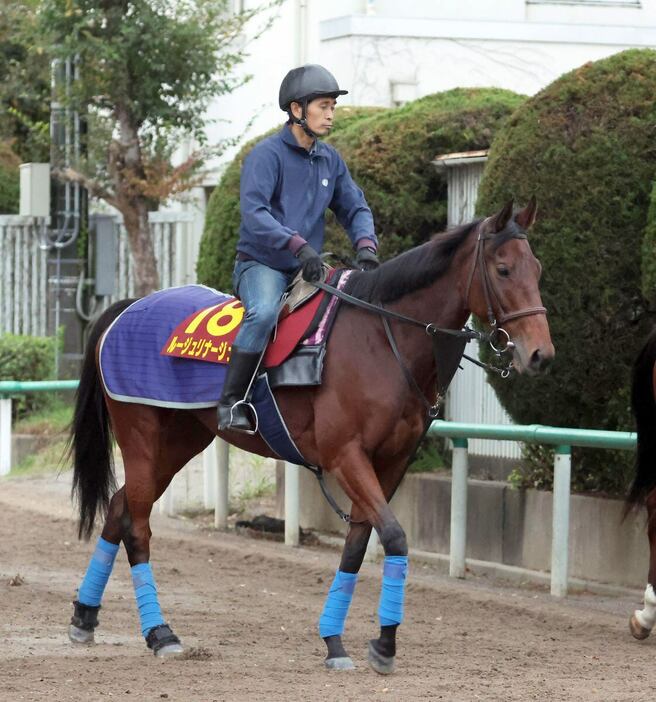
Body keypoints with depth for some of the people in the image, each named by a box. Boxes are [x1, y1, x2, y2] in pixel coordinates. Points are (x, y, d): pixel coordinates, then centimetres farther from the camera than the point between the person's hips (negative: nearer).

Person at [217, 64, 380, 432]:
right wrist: (299, 245, -34)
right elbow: (253, 213, -22)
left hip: (308, 270, 7)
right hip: (261, 264, -7)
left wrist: (366, 244, -9)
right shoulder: (266, 155, -10)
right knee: (264, 312, -36)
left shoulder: (331, 160, 12)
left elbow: (355, 208, 13)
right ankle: (232, 401, -28)